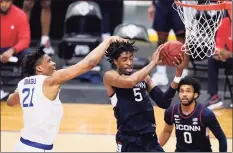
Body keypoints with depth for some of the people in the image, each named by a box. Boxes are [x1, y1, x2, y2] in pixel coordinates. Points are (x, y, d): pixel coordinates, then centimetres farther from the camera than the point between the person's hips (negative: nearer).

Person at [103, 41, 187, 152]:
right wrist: (153, 63, -17)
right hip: (129, 140, -6)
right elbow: (130, 82, -26)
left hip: (150, 138, 6)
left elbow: (164, 102, 8)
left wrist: (178, 72, -1)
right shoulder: (110, 76, -4)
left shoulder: (144, 77, 14)